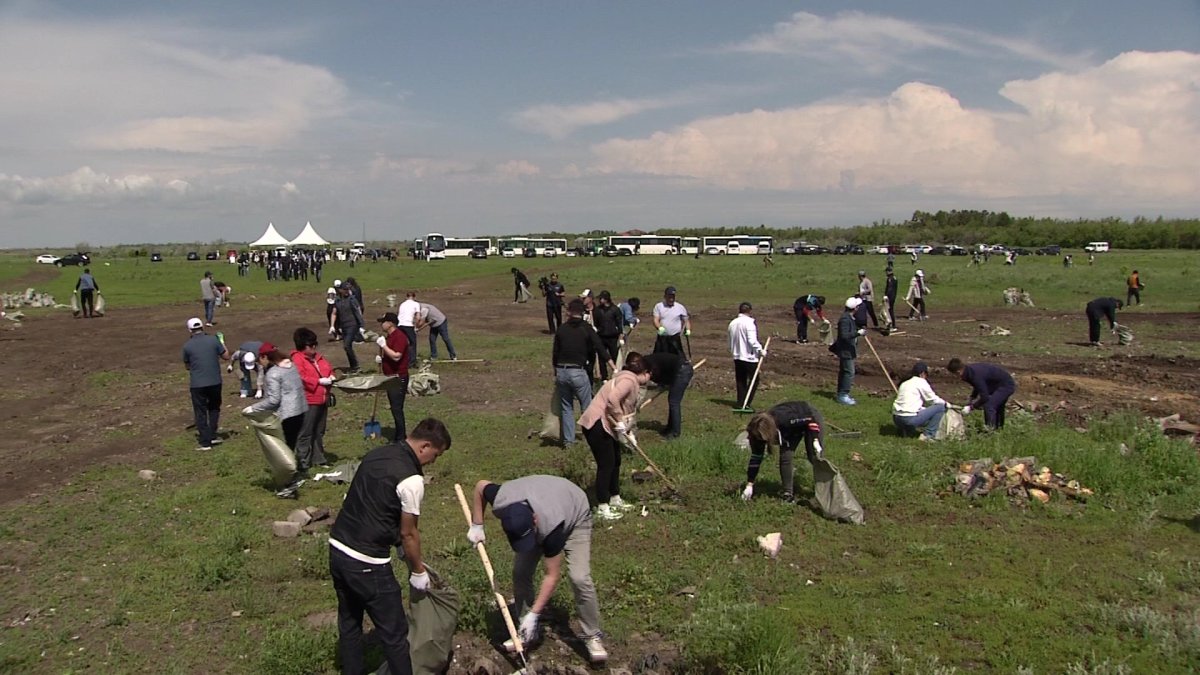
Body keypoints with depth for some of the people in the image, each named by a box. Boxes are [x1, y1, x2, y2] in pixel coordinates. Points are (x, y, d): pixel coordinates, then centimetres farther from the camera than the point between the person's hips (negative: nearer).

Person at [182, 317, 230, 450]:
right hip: (215, 382, 2)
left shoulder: (187, 346, -5)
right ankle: (212, 436, 21)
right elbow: (226, 356, 2)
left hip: (197, 384, -2)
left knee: (200, 413, 8)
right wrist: (222, 343, 17)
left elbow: (187, 366, 7)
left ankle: (205, 442, 8)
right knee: (214, 408, 22)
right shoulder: (213, 340, -5)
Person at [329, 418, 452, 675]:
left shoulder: (376, 454, 7)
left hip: (337, 548, 9)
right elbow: (408, 533, -9)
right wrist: (418, 571, 6)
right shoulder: (411, 479, -18)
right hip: (366, 564, -9)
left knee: (349, 623, 23)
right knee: (394, 633, 5)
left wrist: (399, 545, 21)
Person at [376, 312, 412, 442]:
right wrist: (380, 357, 8)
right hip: (391, 377, 10)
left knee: (397, 408, -9)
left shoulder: (399, 337, -18)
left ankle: (400, 439, -4)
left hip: (399, 378, -10)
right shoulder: (389, 336, 14)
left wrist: (383, 345, -23)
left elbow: (396, 356, -28)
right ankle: (397, 437, 25)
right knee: (395, 408, 16)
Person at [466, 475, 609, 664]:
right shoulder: (501, 502, -36)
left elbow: (553, 576, -33)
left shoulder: (551, 528, -44)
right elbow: (480, 485, -11)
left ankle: (592, 637, -3)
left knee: (580, 579, -19)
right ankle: (527, 631, 12)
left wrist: (534, 614, -32)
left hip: (575, 515, -5)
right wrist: (477, 526, -11)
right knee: (520, 572, -5)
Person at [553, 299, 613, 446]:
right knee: (587, 406, 8)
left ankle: (567, 439, 16)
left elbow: (555, 353, 10)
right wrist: (614, 367, -7)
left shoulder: (561, 329, 6)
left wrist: (555, 373, 20)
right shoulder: (587, 329, -2)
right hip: (578, 372, -3)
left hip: (561, 372, 3)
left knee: (566, 407, 13)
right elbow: (600, 349, -8)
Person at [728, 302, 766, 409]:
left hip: (737, 357, 7)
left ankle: (740, 403, 14)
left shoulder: (732, 323, 9)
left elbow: (730, 341, 17)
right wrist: (760, 350, -13)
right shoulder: (749, 322, -15)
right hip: (749, 357, -7)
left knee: (740, 381, 14)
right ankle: (746, 404, -6)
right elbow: (752, 340, -23)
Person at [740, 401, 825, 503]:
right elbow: (756, 458, -17)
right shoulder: (759, 433, -26)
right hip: (792, 428, 4)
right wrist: (749, 485, -15)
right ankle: (787, 493, 0)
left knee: (816, 458, -7)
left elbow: (810, 419, -28)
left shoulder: (785, 419, -44)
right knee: (785, 457, -12)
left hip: (809, 419, -4)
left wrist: (815, 441, -32)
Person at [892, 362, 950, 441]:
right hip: (910, 419, -8)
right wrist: (946, 404, 26)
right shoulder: (921, 382, 0)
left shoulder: (904, 383, 21)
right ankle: (928, 435, -1)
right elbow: (933, 399, 7)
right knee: (940, 407, 4)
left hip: (896, 419, 8)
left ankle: (903, 430, 16)